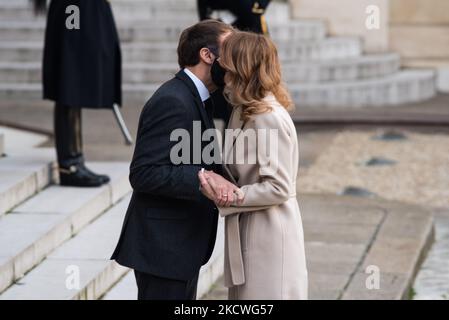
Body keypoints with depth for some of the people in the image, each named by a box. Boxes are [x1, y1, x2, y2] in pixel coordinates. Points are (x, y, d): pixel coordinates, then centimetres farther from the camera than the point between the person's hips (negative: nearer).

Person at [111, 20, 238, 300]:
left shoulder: (192, 98, 14)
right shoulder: (172, 102, -18)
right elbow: (144, 174, -24)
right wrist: (203, 178, -30)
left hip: (182, 245, 10)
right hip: (163, 247, -10)